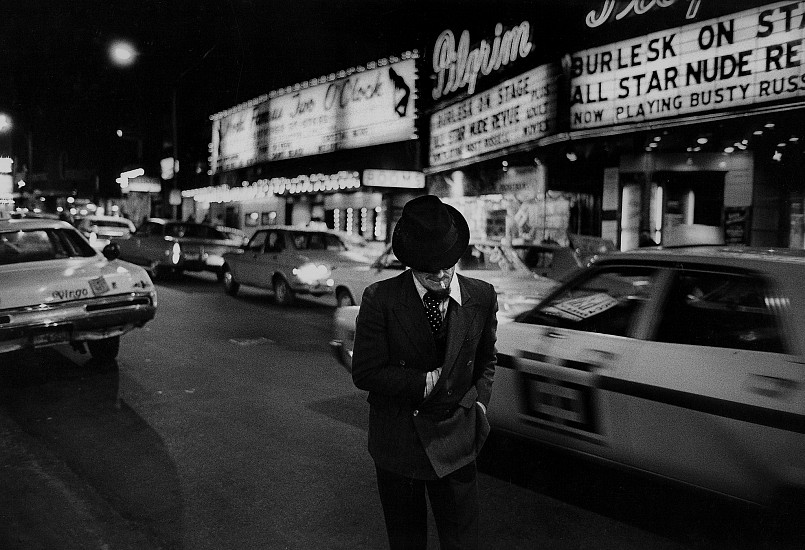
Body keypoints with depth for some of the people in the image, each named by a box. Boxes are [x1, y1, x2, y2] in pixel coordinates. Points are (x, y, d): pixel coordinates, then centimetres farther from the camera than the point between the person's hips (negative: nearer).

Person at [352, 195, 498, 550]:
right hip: (396, 442, -1)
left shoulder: (482, 297, -5)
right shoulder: (379, 299, -14)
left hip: (455, 443, 1)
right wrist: (428, 381, -16)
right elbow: (365, 373, -13)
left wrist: (479, 402, -1)